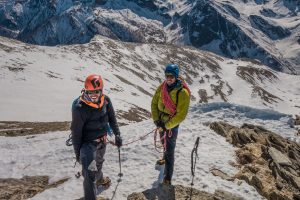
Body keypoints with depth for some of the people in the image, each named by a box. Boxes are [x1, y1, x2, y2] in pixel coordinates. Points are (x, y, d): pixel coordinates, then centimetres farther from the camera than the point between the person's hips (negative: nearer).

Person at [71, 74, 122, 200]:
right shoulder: (79, 108, -27)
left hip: (102, 140, 6)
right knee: (90, 173, -15)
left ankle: (99, 178, 62)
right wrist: (77, 152, -11)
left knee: (99, 162, 32)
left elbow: (112, 118, 2)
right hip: (88, 143, -6)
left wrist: (117, 134, 2)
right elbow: (76, 132, -18)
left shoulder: (105, 101, -14)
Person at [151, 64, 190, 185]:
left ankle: (167, 177, 10)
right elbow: (154, 103, 2)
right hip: (161, 121, 6)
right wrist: (156, 119, -8)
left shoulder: (183, 92, -24)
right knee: (164, 143, 29)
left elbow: (181, 115, -22)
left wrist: (167, 126, -19)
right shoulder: (162, 87, -7)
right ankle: (166, 158, 57)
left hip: (172, 124, -6)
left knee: (169, 149, -2)